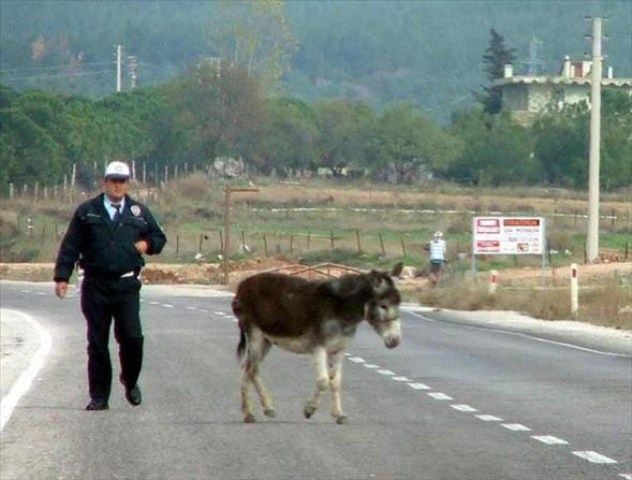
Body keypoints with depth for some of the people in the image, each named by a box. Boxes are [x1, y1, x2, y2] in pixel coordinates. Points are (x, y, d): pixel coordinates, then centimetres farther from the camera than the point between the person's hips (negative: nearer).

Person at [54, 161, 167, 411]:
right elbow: (70, 246, 4)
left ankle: (130, 381, 18)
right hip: (95, 286, 0)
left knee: (132, 337, -9)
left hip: (127, 286, 1)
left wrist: (147, 244, -1)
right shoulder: (87, 212, 6)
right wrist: (62, 277, -4)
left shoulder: (139, 212, 11)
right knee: (97, 343, 2)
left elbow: (159, 237, 22)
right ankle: (99, 396, 9)